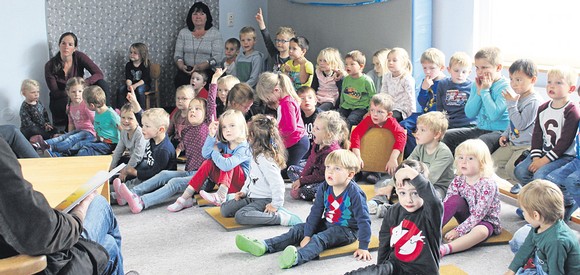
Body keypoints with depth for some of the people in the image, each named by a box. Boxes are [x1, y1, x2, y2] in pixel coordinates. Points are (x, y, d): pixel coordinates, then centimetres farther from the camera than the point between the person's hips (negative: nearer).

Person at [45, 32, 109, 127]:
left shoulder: (79, 57, -11)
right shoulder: (50, 66, -15)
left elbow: (99, 74, -19)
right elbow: (55, 93, -14)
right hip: (60, 101, -2)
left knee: (102, 84, -21)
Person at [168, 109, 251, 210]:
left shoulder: (244, 148, -22)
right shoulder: (224, 144, 2)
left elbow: (226, 165, -36)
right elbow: (205, 154, -10)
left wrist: (215, 152, -17)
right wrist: (211, 135, -23)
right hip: (227, 181, 7)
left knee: (227, 157, -24)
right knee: (209, 162, -12)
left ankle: (221, 196, -37)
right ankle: (185, 197, -13)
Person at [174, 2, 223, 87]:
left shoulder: (215, 33, 4)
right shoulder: (183, 32, 13)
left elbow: (217, 57, -6)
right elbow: (177, 54, 10)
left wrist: (200, 67, -20)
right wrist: (181, 65, -13)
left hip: (207, 72, -2)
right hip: (186, 72, 3)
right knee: (179, 79, -31)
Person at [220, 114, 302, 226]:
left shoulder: (266, 160, -25)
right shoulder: (256, 155, 7)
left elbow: (277, 184, -28)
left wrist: (275, 205, -22)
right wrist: (244, 191, 14)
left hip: (264, 200, -10)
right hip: (252, 197, 10)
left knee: (240, 216, -29)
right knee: (224, 209, 5)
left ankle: (282, 218, -23)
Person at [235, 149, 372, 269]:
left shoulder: (354, 193, -24)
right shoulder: (324, 188, -6)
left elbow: (364, 221, -22)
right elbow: (315, 212, -2)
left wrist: (363, 248, -23)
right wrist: (307, 235, -6)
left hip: (346, 230, -7)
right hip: (327, 224, 7)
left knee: (319, 239, -33)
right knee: (297, 230, -4)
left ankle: (296, 257, -60)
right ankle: (263, 246, -14)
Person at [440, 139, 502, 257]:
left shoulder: (488, 185, -21)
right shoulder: (457, 181, -5)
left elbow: (479, 214, -26)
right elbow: (445, 204, -10)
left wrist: (458, 231, -31)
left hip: (485, 220, -5)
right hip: (468, 218, 5)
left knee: (481, 231, -40)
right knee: (455, 199, -23)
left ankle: (445, 249, -51)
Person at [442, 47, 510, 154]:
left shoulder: (504, 87, -13)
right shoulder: (476, 85, 9)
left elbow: (494, 115, -25)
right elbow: (469, 114, 2)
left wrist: (485, 91, -17)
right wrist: (479, 92, -7)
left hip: (499, 132, -8)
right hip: (480, 129, 8)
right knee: (447, 136, -2)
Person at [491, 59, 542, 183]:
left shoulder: (534, 101, -19)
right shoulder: (518, 97, 10)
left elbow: (520, 124, -25)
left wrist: (511, 104, -21)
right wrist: (505, 135, 9)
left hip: (527, 145, -9)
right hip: (512, 143, 9)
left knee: (511, 168, -21)